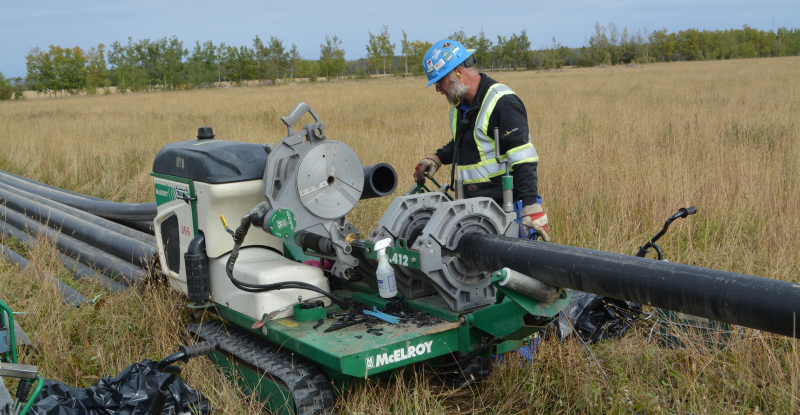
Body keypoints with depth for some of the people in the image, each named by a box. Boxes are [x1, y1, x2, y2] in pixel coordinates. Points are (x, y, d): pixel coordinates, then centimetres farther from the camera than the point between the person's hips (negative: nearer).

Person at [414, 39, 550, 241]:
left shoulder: (502, 103, -15)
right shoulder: (460, 105, 14)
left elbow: (524, 160, -21)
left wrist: (532, 209, -27)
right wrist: (437, 158, 16)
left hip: (506, 207, -8)